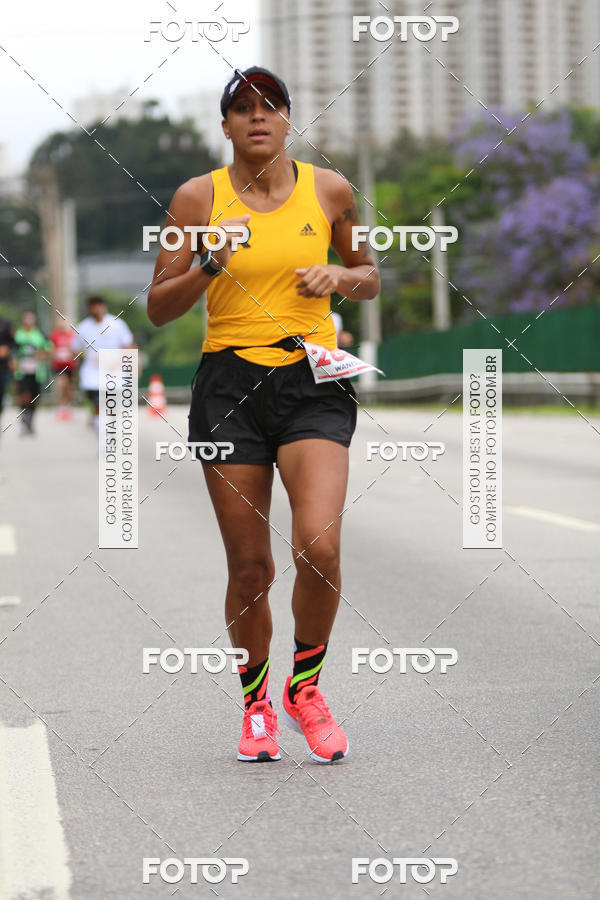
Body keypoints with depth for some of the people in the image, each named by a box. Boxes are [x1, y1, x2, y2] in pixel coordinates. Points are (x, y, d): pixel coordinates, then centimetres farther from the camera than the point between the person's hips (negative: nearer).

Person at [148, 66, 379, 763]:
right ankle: (256, 704, 25)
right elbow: (159, 308, 2)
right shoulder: (197, 198, 1)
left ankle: (306, 688, 7)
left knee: (318, 547, -18)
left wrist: (340, 278, -3)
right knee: (250, 569, 1)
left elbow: (368, 275, 19)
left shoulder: (328, 190, 5)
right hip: (229, 385, 0)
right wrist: (210, 266, -16)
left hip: (314, 382, 0)